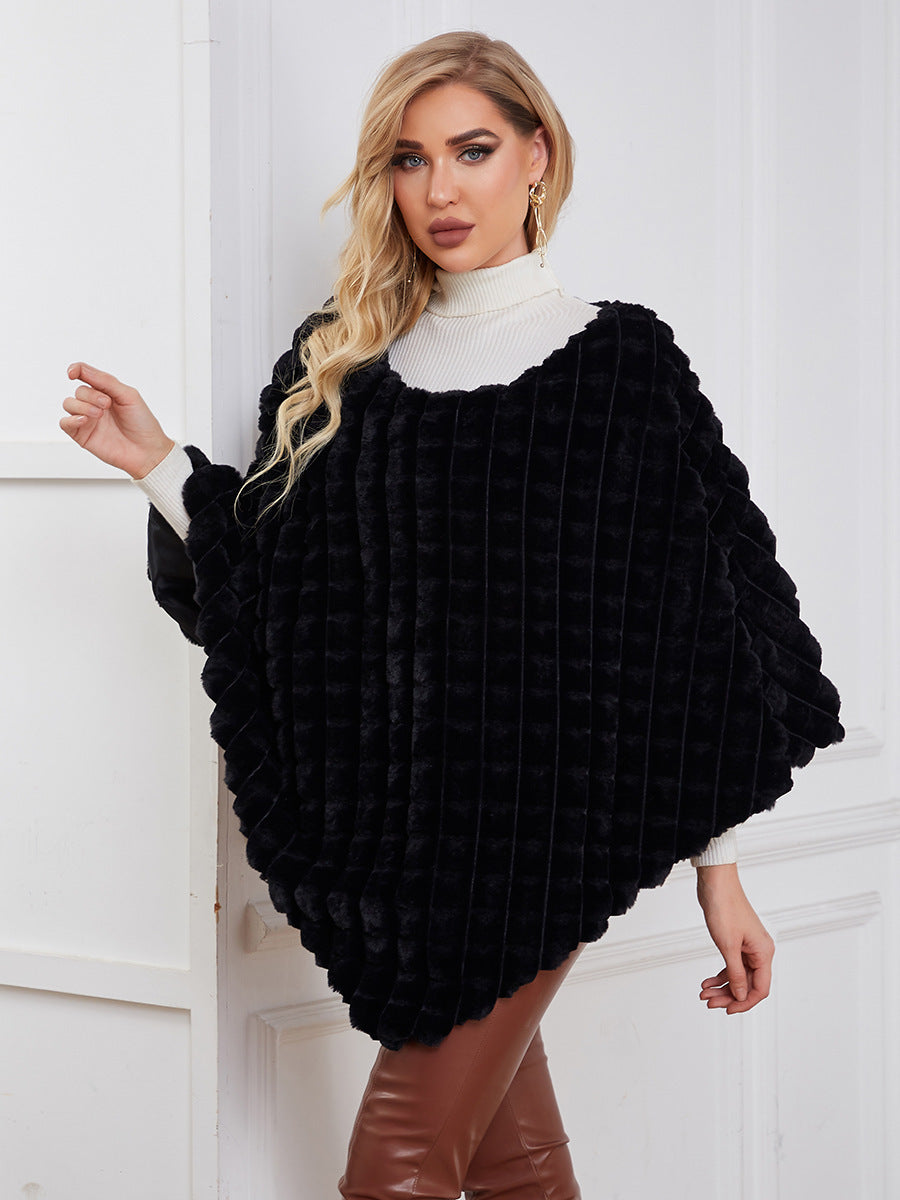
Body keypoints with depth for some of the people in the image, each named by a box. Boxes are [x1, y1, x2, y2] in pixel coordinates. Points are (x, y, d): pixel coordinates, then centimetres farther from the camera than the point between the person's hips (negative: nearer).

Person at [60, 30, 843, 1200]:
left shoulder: (621, 364, -3)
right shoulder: (341, 368, 10)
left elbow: (707, 620, -4)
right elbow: (274, 588, 12)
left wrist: (719, 869, -6)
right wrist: (158, 465, 1)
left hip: (537, 828, -4)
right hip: (386, 827, 4)